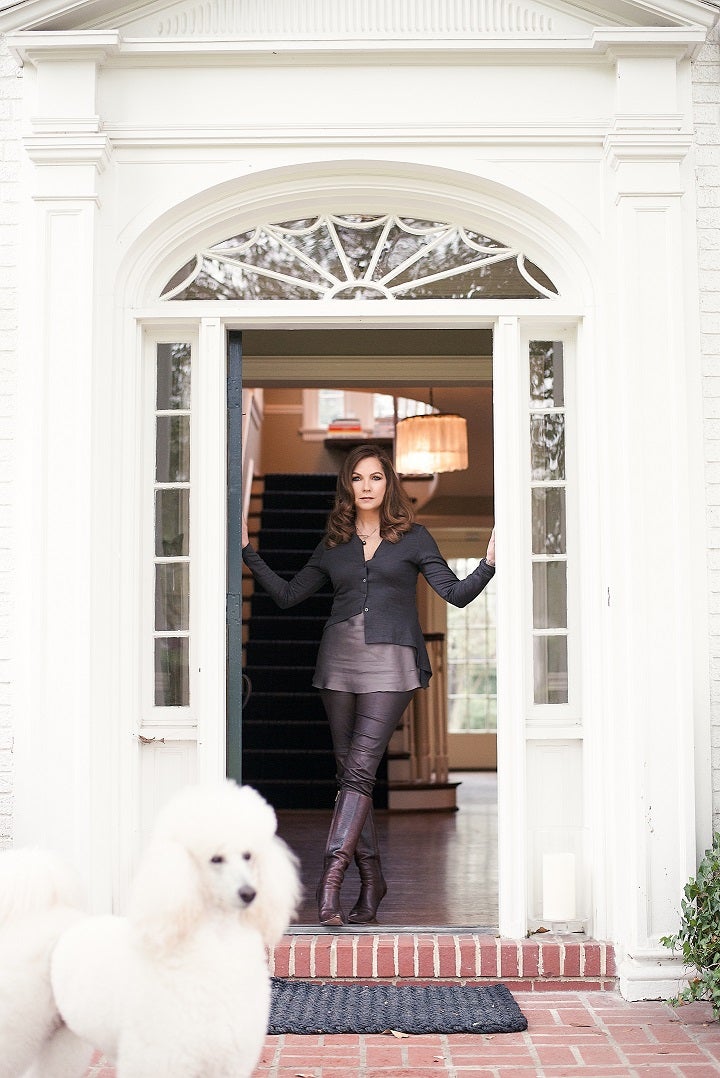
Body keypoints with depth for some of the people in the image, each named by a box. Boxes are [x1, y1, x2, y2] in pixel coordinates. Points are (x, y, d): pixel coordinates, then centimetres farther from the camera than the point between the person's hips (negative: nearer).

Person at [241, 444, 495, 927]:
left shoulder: (413, 538, 8)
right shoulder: (334, 545, 17)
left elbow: (457, 593, 1)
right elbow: (288, 594, 20)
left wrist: (488, 564, -15)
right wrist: (248, 552, 16)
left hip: (390, 661, -4)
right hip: (340, 660, 4)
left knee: (359, 769, -14)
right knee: (350, 772, 3)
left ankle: (331, 877, -20)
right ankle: (372, 878, 12)